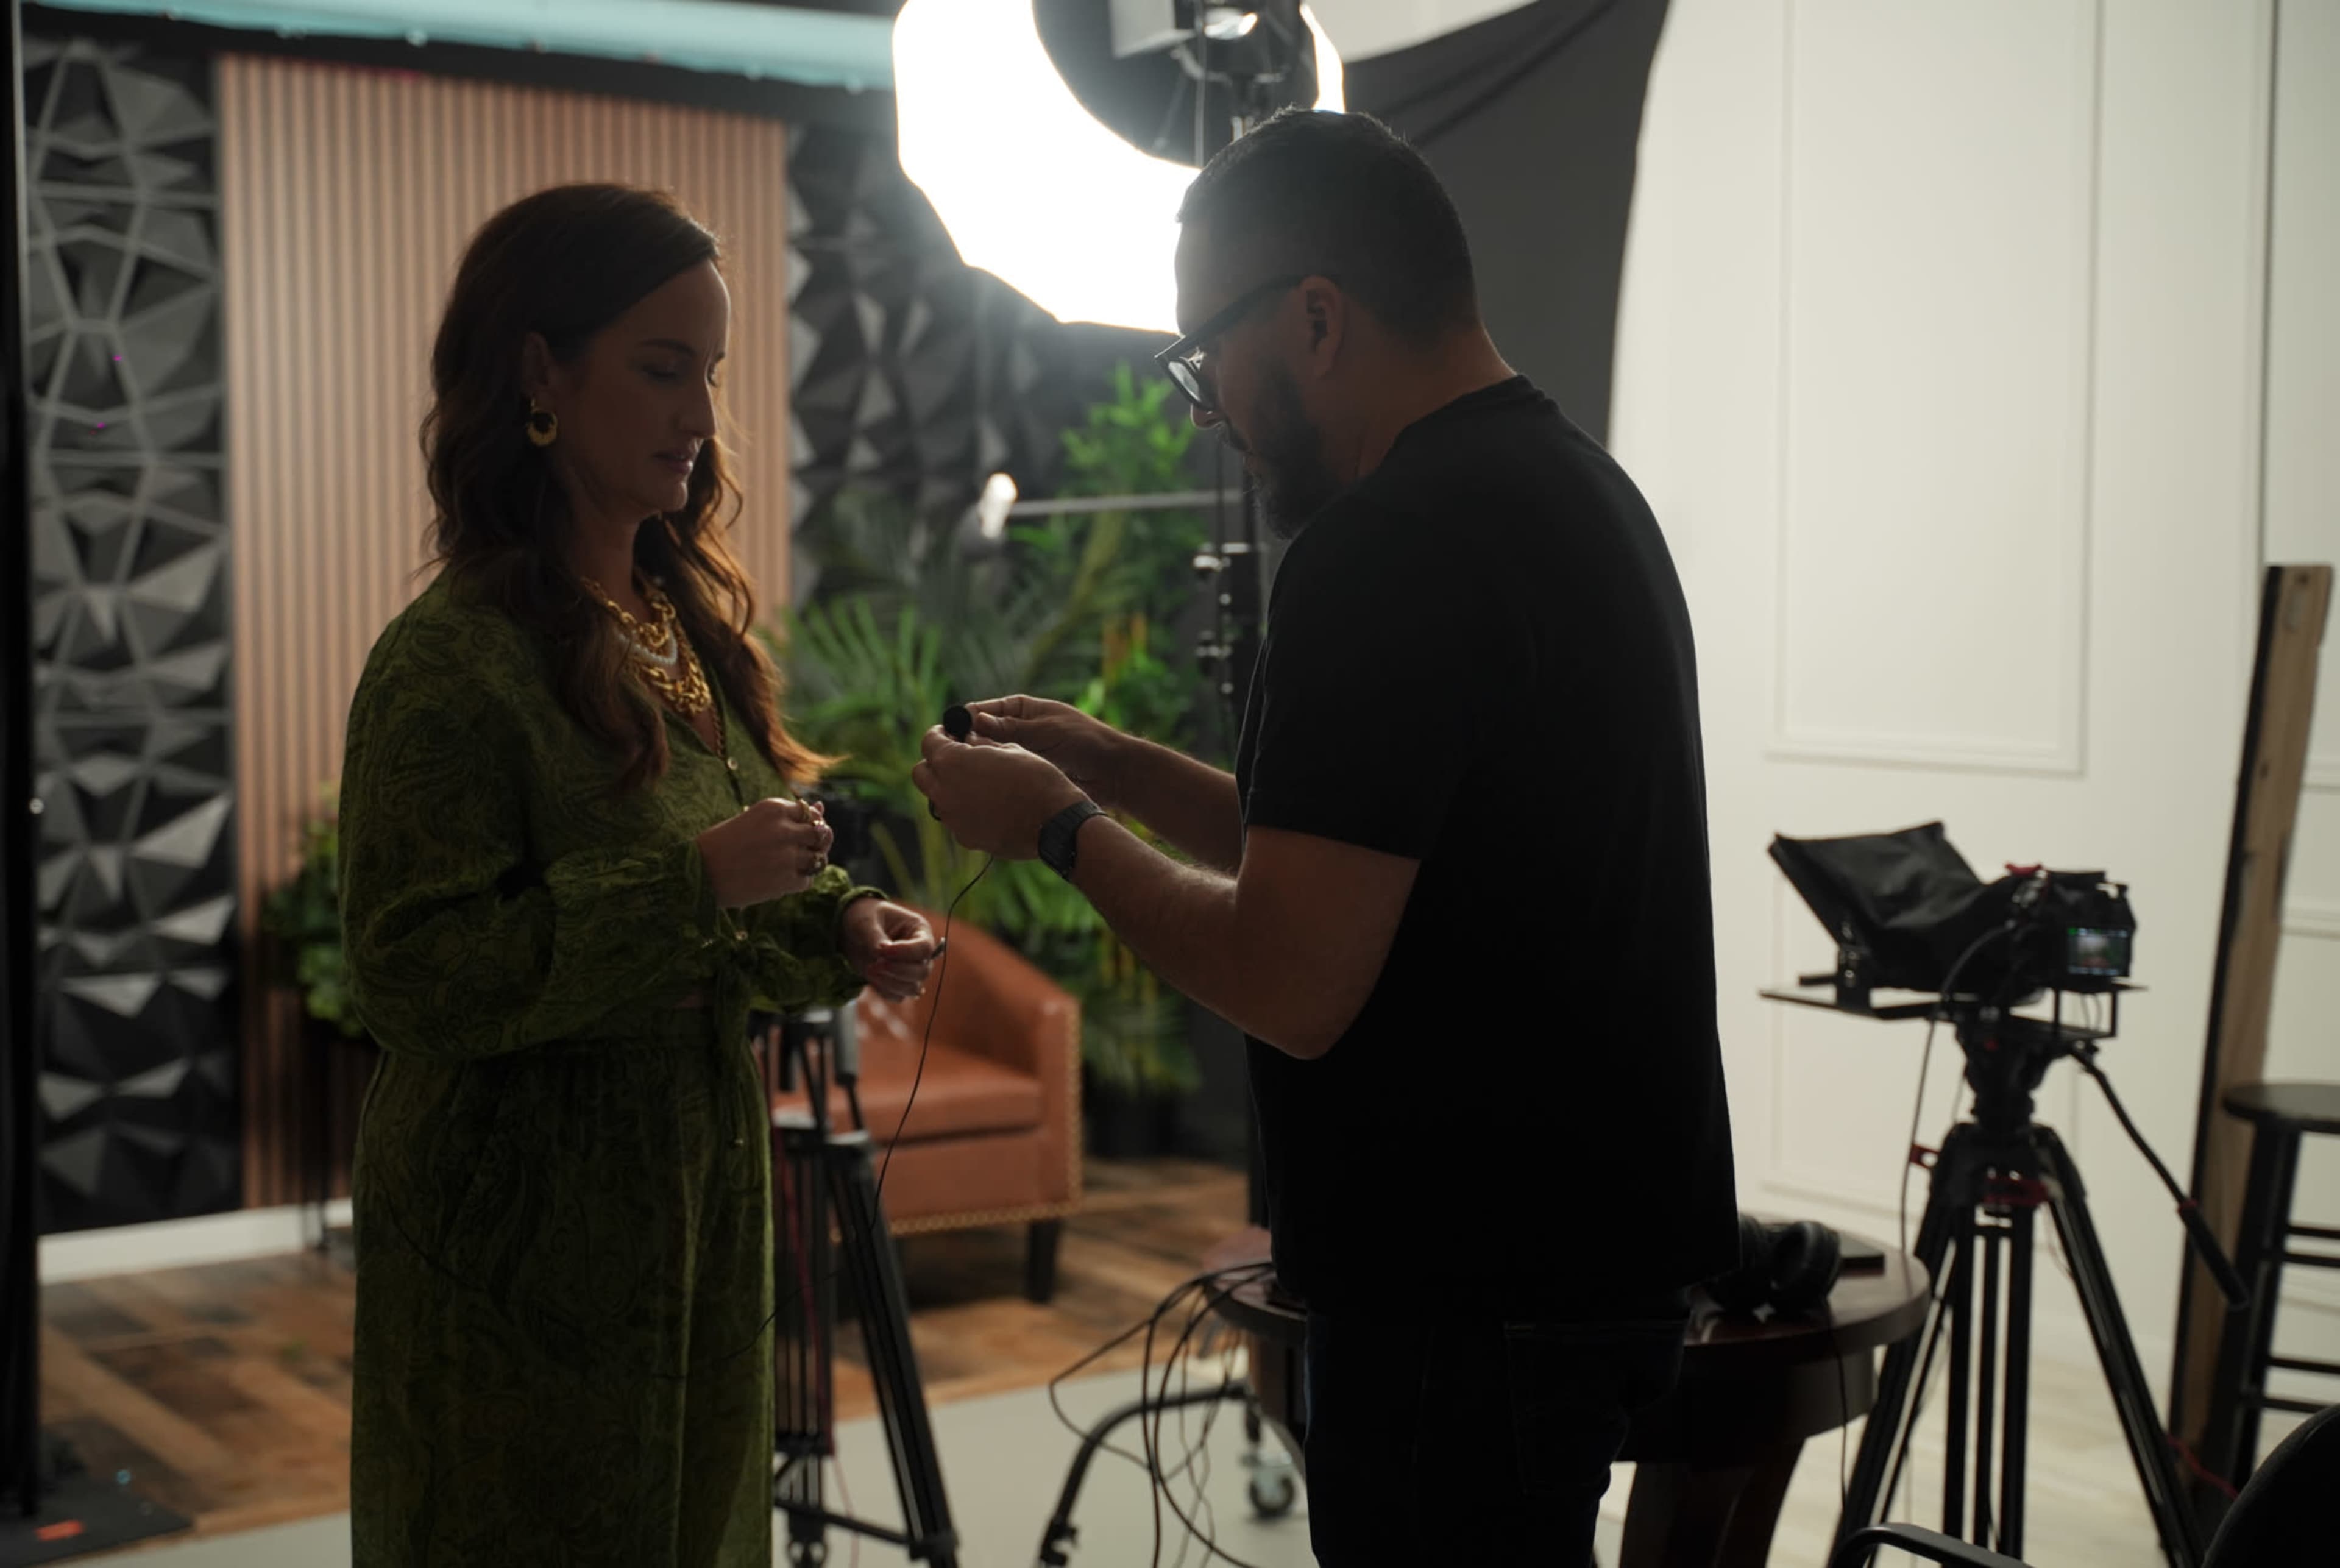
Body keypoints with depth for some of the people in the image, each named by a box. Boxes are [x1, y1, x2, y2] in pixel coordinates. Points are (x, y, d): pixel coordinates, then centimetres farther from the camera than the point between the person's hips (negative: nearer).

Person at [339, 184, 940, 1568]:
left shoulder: (686, 621, 8)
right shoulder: (455, 661, -16)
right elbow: (413, 975, -20)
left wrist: (835, 930, -3)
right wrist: (692, 881, -25)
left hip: (697, 1197, 7)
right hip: (528, 1234, -7)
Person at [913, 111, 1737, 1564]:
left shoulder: (1394, 545, -21)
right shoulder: (1578, 482, 11)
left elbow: (1291, 982, -23)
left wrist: (1062, 828, -8)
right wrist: (1112, 764, 16)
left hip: (1471, 1305, -10)